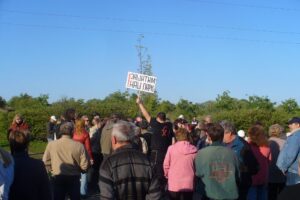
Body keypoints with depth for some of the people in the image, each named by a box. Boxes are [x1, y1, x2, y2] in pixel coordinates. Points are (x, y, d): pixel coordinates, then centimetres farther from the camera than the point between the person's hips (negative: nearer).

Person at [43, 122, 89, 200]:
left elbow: (45, 162, 0)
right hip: (74, 179, -1)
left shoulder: (51, 144, -6)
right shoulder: (79, 146, -10)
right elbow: (84, 166, -9)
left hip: (57, 178, 1)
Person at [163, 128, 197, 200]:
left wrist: (167, 175, 15)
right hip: (189, 184, 1)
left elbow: (166, 165, -4)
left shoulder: (171, 148, -9)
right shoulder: (194, 150, -6)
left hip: (174, 184, -1)